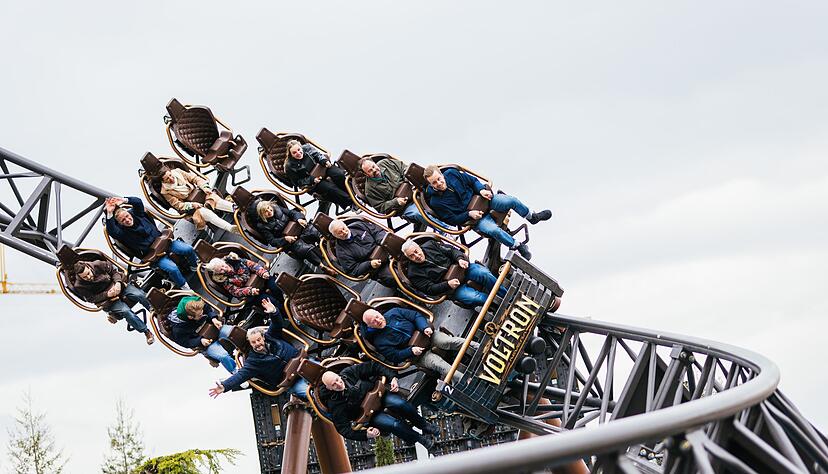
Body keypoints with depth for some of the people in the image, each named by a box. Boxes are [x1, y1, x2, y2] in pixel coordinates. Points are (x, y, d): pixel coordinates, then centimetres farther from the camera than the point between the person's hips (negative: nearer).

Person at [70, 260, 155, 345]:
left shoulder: (98, 265, -11)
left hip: (119, 286, 2)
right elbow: (91, 299, -10)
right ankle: (146, 332, -15)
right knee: (125, 311, -27)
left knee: (139, 295, -22)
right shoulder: (79, 286, -13)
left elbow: (114, 271, 2)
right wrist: (106, 295, -23)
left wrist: (118, 282, -17)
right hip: (107, 300, -2)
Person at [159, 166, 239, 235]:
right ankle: (231, 228, -46)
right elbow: (178, 205, -10)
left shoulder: (177, 172, -1)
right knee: (204, 212, -31)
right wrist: (191, 205, -24)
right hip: (188, 206, -5)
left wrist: (205, 187, -11)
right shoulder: (166, 192, -11)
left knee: (215, 198, -23)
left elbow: (194, 178, 3)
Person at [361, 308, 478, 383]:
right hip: (416, 355, -4)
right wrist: (411, 351, -19)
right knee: (440, 365, -27)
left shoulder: (393, 313, 4)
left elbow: (416, 315, 4)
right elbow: (394, 357, -8)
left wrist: (425, 327, -14)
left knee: (451, 341, -22)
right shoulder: (379, 342, -5)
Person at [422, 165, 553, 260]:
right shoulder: (436, 202, -17)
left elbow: (473, 180, 6)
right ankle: (518, 247, -12)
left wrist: (481, 190, -12)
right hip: (473, 218, -4)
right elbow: (452, 219, -12)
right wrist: (469, 214, -22)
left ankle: (532, 217, 16)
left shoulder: (451, 173, -7)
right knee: (493, 230, -31)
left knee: (511, 201, -12)